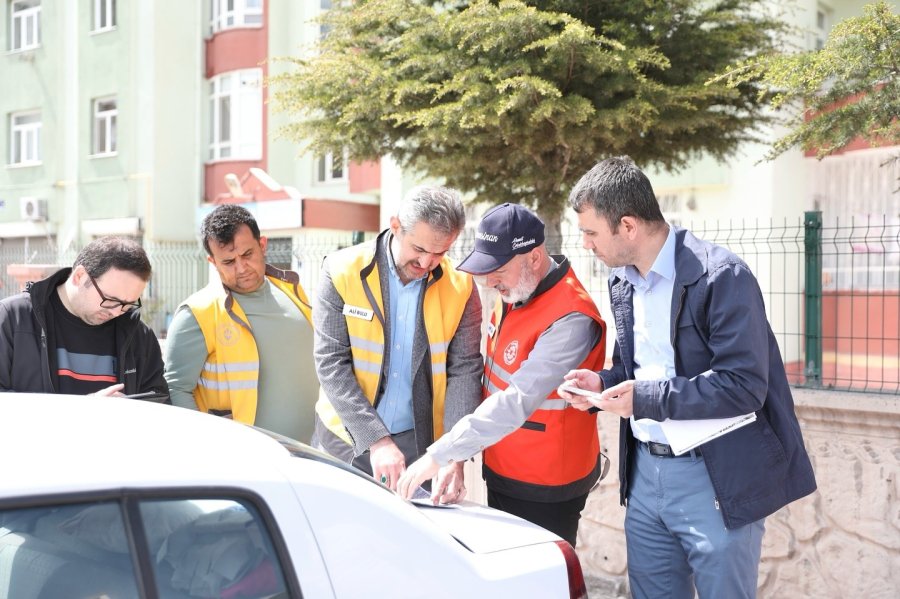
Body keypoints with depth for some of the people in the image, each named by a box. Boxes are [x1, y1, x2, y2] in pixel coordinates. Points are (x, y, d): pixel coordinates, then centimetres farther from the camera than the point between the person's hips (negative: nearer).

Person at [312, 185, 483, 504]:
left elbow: (465, 371, -7)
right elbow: (331, 364, -13)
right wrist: (376, 440, -20)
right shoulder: (342, 272, -10)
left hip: (420, 441, 1)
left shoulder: (460, 288, -5)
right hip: (346, 438, 0)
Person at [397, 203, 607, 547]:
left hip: (543, 491, -8)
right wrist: (459, 454, 7)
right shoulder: (513, 292, 2)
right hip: (501, 472, 8)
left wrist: (439, 455, -34)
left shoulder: (571, 320, -26)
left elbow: (517, 403, -33)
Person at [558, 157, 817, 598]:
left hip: (715, 478, -7)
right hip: (645, 471, 7)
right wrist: (604, 382, -2)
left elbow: (743, 386, -23)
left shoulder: (722, 276, -18)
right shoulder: (622, 280, 6)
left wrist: (646, 398, -23)